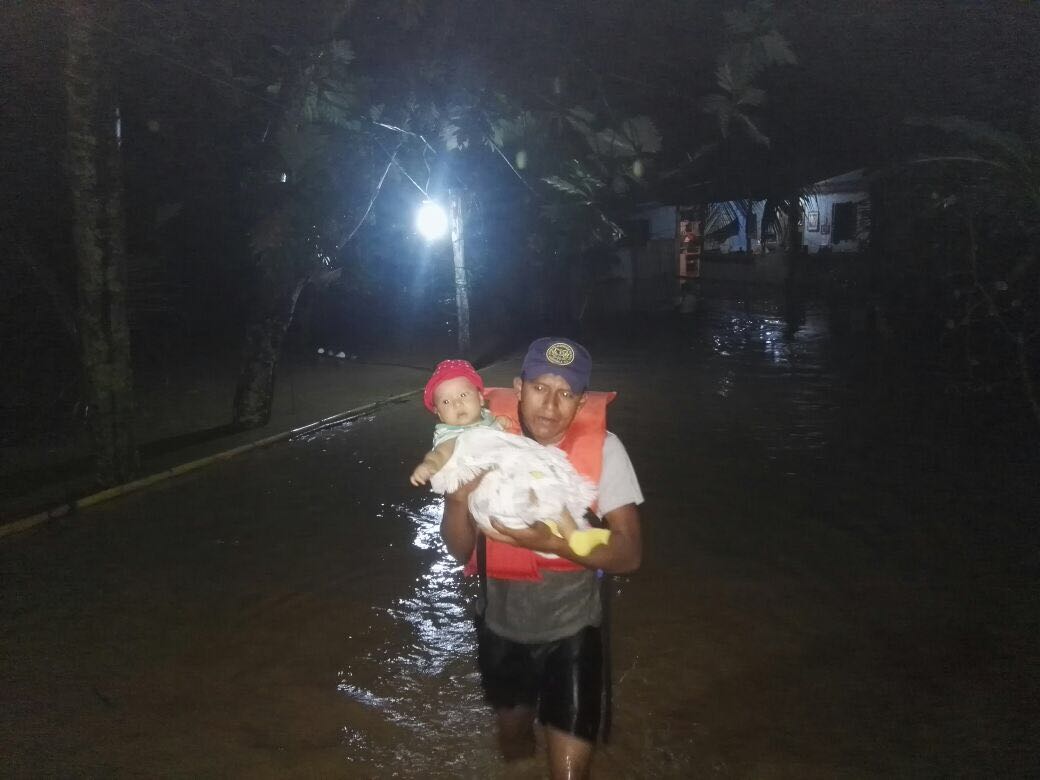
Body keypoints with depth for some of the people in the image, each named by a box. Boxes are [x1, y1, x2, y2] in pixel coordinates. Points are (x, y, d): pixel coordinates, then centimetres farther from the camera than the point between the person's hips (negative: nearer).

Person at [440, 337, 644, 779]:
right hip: (500, 627, 3)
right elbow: (459, 550, -9)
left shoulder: (601, 449, -19)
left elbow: (629, 554, -20)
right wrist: (458, 497, -29)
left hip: (570, 631, -3)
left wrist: (548, 540, -35)